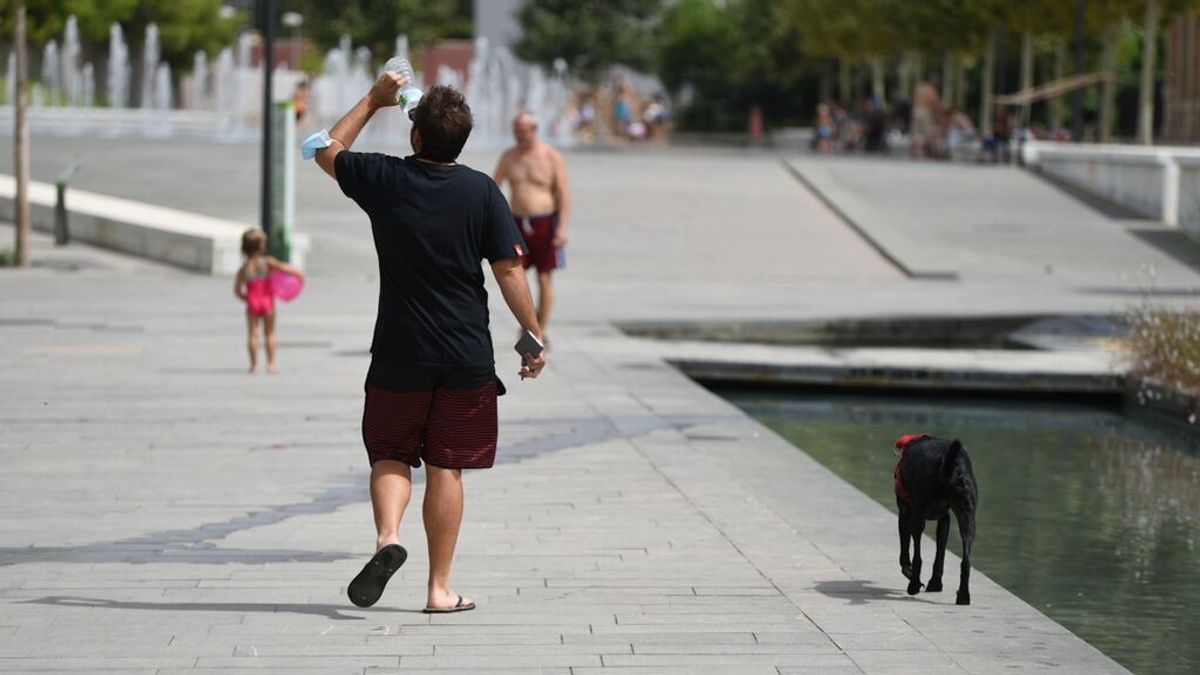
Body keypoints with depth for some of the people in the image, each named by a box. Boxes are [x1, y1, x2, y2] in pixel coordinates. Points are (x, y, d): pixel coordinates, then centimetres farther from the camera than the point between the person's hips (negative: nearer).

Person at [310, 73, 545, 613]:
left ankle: (387, 537, -15)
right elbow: (509, 270, -7)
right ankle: (440, 587, 8)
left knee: (390, 455, 13)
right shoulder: (481, 191, -6)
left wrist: (374, 99, 23)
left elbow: (328, 150, 15)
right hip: (467, 356, 0)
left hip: (399, 355, 0)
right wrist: (534, 336, 2)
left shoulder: (384, 179, -5)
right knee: (447, 467, 6)